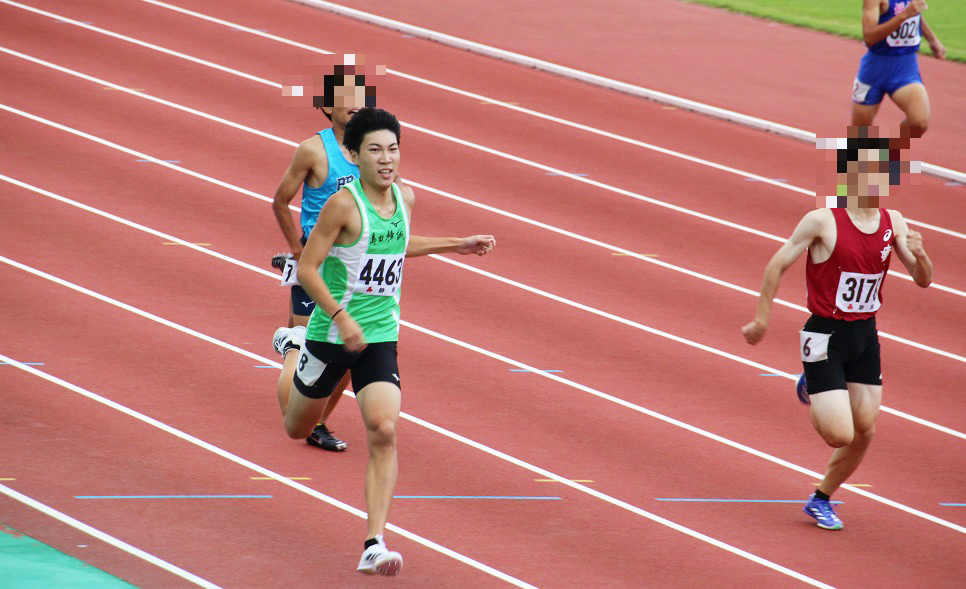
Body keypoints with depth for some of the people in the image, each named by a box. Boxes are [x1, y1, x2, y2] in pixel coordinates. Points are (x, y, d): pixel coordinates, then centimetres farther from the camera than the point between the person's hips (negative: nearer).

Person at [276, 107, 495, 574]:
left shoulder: (405, 198, 3)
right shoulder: (343, 204, -17)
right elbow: (307, 268, -16)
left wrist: (458, 246, 21)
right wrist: (341, 317, -26)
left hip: (381, 337, 3)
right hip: (332, 333, -3)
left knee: (383, 431, -16)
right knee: (297, 429, 16)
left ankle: (373, 546, -19)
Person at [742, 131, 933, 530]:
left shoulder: (893, 223, 0)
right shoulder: (823, 221, -16)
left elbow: (922, 280, 3)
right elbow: (777, 266, -7)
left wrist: (919, 255, -19)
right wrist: (762, 321, -5)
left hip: (865, 335, 6)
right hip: (826, 336, -6)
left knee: (865, 431, 5)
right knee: (840, 435, -10)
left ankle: (821, 501, 26)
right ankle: (811, 393, 23)